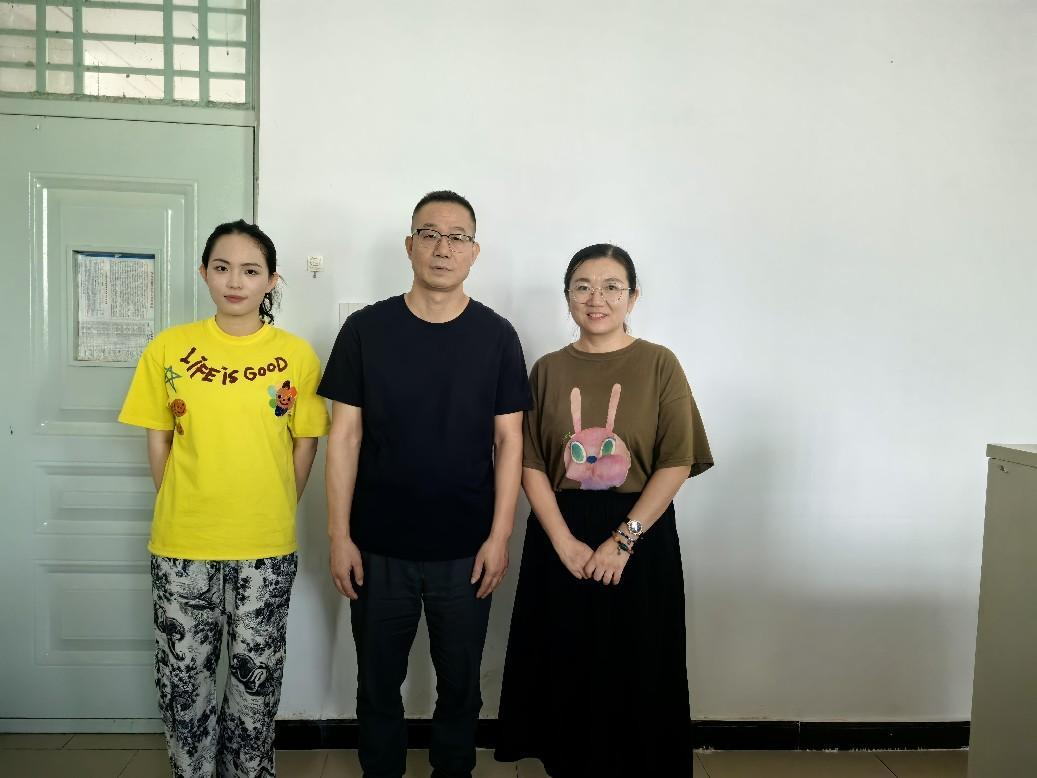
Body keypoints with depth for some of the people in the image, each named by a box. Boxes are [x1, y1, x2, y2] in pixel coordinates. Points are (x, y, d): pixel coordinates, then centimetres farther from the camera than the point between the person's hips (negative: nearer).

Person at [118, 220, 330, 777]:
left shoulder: (296, 354, -3)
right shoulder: (167, 349, -1)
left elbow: (305, 443, 3)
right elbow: (158, 441, 5)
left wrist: (274, 514, 3)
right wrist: (182, 511, 4)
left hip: (267, 546, -1)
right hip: (181, 543, 1)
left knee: (256, 669, 13)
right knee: (183, 671, 12)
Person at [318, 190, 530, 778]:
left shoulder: (496, 336, -2)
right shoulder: (366, 330, -3)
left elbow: (509, 439, -1)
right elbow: (345, 436, -2)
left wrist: (500, 536, -6)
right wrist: (340, 536, -5)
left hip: (466, 551, 0)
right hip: (379, 547, 0)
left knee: (460, 685, 16)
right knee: (378, 685, 16)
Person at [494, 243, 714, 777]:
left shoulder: (659, 364, -3)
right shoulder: (548, 370, 4)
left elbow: (677, 462, -8)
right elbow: (531, 464, -1)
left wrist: (623, 539, -14)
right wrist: (564, 542, -11)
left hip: (640, 537, -2)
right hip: (561, 539, 2)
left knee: (635, 671, 8)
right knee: (566, 666, 11)